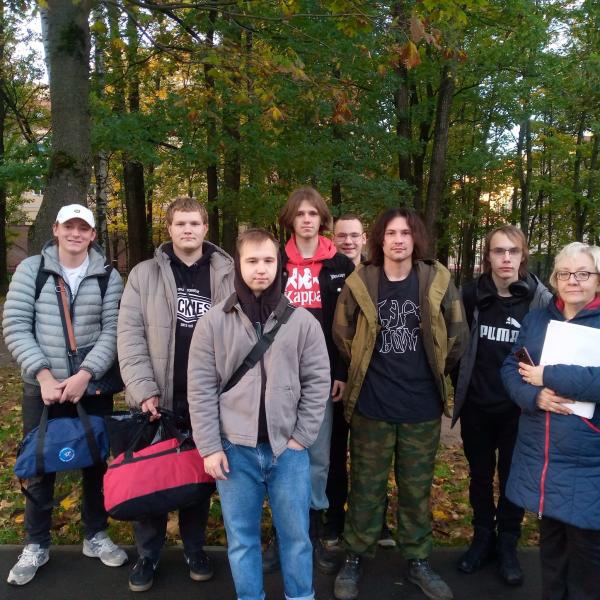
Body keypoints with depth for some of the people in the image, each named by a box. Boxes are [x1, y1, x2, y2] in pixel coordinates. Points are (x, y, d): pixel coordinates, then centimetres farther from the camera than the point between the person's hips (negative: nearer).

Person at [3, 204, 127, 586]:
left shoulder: (109, 277, -1)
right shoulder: (31, 270, 0)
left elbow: (112, 331, -5)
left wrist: (85, 375, -17)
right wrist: (43, 374, -14)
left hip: (94, 387, 0)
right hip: (41, 387, 0)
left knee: (96, 461, 12)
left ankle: (96, 535, 31)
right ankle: (36, 545, 28)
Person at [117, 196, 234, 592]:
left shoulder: (228, 275, 1)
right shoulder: (144, 275, 0)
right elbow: (130, 335, -5)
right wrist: (143, 390, -13)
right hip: (159, 399, 0)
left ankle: (195, 549, 34)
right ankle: (148, 555, 31)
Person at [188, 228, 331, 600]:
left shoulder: (303, 322, -1)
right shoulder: (215, 322, -2)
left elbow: (318, 382, 2)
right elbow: (201, 388, -2)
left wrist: (301, 438, -3)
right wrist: (210, 447, -5)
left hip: (288, 448, 1)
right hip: (235, 449, 0)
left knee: (296, 535, 13)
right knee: (242, 538, 14)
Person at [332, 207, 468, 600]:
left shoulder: (438, 280, -4)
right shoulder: (360, 282, -6)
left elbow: (457, 337, 5)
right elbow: (343, 335, 6)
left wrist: (432, 372, 11)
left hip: (423, 407, 1)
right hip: (372, 407, -1)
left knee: (417, 489, 16)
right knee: (366, 487, 12)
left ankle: (418, 560, 34)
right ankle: (356, 558, 30)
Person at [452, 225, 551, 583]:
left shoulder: (541, 298, -9)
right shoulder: (470, 295, -5)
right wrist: (457, 387, 3)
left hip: (519, 408, -1)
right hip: (476, 406, 2)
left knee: (513, 476, 12)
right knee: (480, 475, 15)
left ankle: (508, 544, 30)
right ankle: (483, 538, 34)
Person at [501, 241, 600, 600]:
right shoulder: (537, 320, 8)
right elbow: (510, 369, 3)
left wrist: (548, 376, -19)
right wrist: (534, 396, -16)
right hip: (539, 457, 4)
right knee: (550, 538, 21)